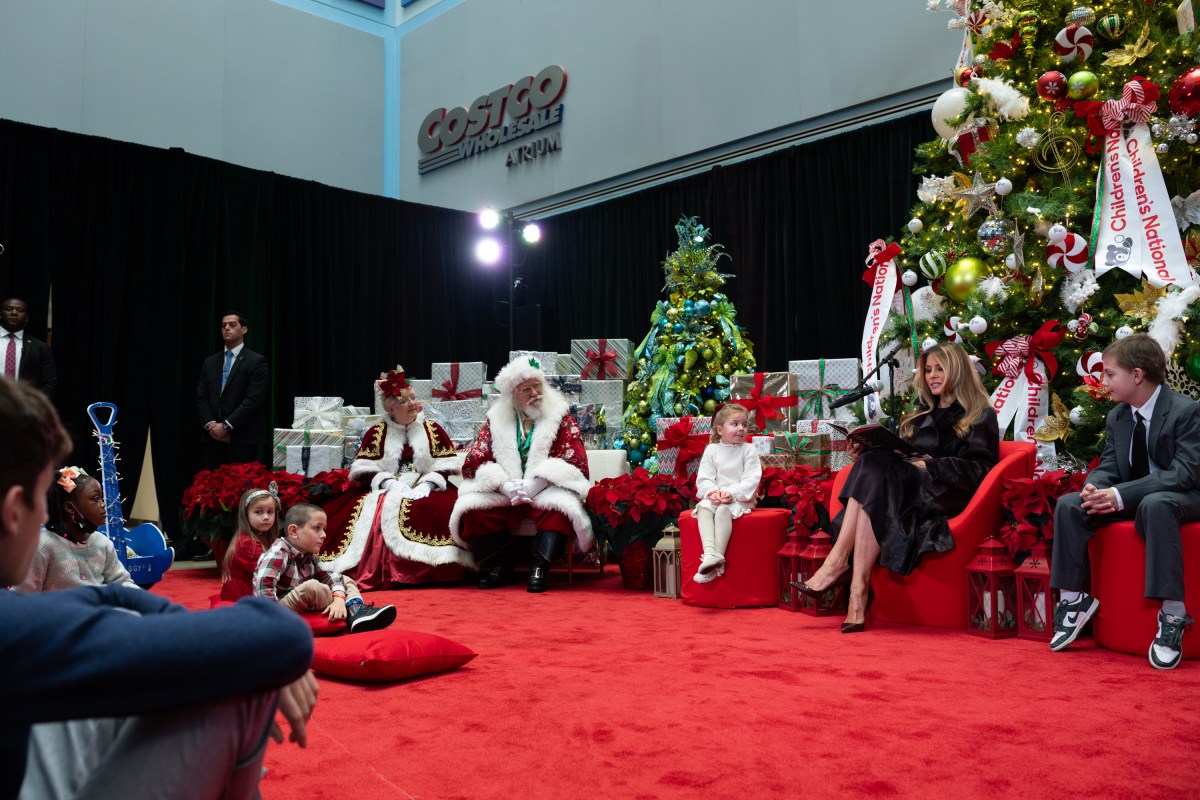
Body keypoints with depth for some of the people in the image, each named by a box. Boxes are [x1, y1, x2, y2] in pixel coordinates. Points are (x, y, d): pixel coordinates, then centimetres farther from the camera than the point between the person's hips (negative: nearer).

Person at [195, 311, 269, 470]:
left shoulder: (256, 362, -3)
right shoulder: (210, 362, 15)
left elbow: (253, 400, -12)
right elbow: (201, 397, 10)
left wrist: (226, 426, -14)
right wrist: (210, 425, -6)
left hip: (243, 439, -5)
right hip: (212, 438, 5)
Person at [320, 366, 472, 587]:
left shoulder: (433, 430, 11)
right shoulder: (376, 432, 9)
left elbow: (445, 466, 4)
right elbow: (365, 469, 1)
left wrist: (426, 486, -14)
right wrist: (392, 484, -15)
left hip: (426, 491, 0)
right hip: (386, 491, 0)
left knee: (442, 509, -33)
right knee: (376, 512, -31)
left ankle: (426, 572, -27)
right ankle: (374, 573, -24)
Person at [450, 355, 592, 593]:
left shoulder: (561, 416, 6)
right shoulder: (496, 419, 12)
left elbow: (576, 461, -6)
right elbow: (473, 462, 4)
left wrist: (538, 483, -19)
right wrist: (503, 485, -15)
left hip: (547, 491, -2)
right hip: (501, 493, 3)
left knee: (559, 507, -35)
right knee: (470, 509, -23)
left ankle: (540, 568, -24)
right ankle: (501, 566, -8)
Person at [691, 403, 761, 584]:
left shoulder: (748, 450, 0)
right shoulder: (712, 449, 8)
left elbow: (751, 480, -8)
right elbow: (703, 478, 4)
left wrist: (733, 493, -21)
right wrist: (712, 491, -17)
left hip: (739, 499, -3)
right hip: (715, 497, 3)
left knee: (723, 510, -33)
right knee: (703, 508, -28)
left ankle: (718, 557, -38)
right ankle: (710, 553, -45)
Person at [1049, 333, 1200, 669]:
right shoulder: (1117, 417, 6)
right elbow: (1108, 465, 6)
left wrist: (1121, 495, -33)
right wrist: (1094, 487, -20)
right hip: (1132, 499, 7)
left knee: (1154, 504, -41)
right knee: (1068, 505, -16)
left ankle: (1172, 616, -37)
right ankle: (1073, 600, -9)